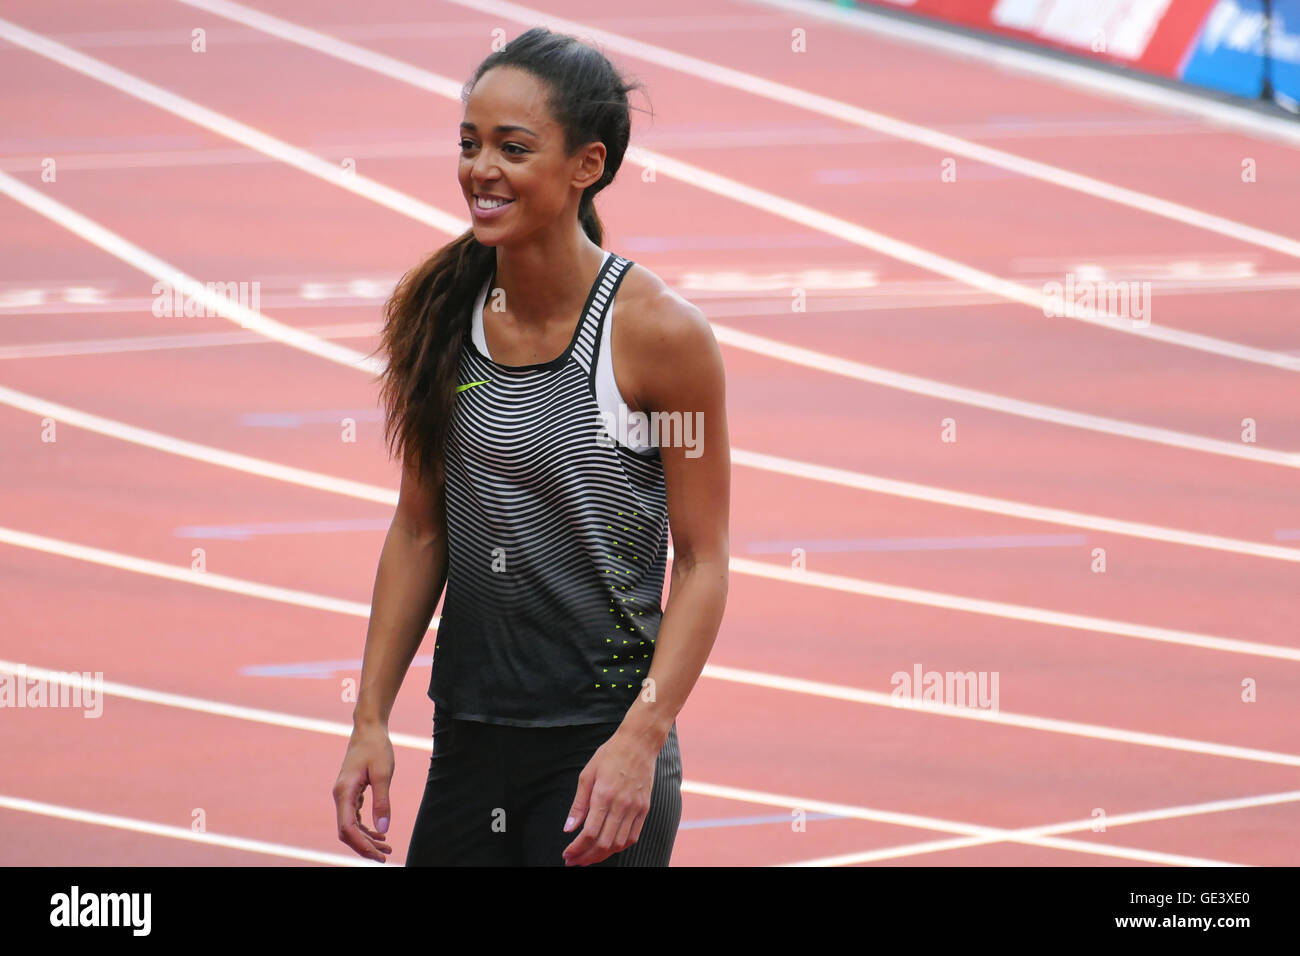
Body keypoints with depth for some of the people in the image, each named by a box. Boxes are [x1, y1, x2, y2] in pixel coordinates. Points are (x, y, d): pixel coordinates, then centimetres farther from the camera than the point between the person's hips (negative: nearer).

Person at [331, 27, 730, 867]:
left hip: (599, 760, -5)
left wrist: (640, 740, -17)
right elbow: (420, 531, 10)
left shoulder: (660, 335, -12)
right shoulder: (440, 315, 1)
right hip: (469, 745, 5)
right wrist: (372, 719, 6)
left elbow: (702, 562, -8)